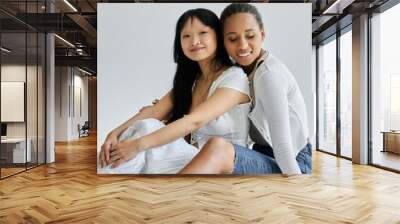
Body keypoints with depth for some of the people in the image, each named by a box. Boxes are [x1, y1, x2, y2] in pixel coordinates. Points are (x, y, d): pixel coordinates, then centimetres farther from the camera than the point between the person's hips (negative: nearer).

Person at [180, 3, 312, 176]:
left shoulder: (269, 74, -21)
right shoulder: (243, 68, 6)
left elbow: (283, 148, -23)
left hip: (290, 166, -9)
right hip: (266, 159, 9)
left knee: (217, 148, -35)